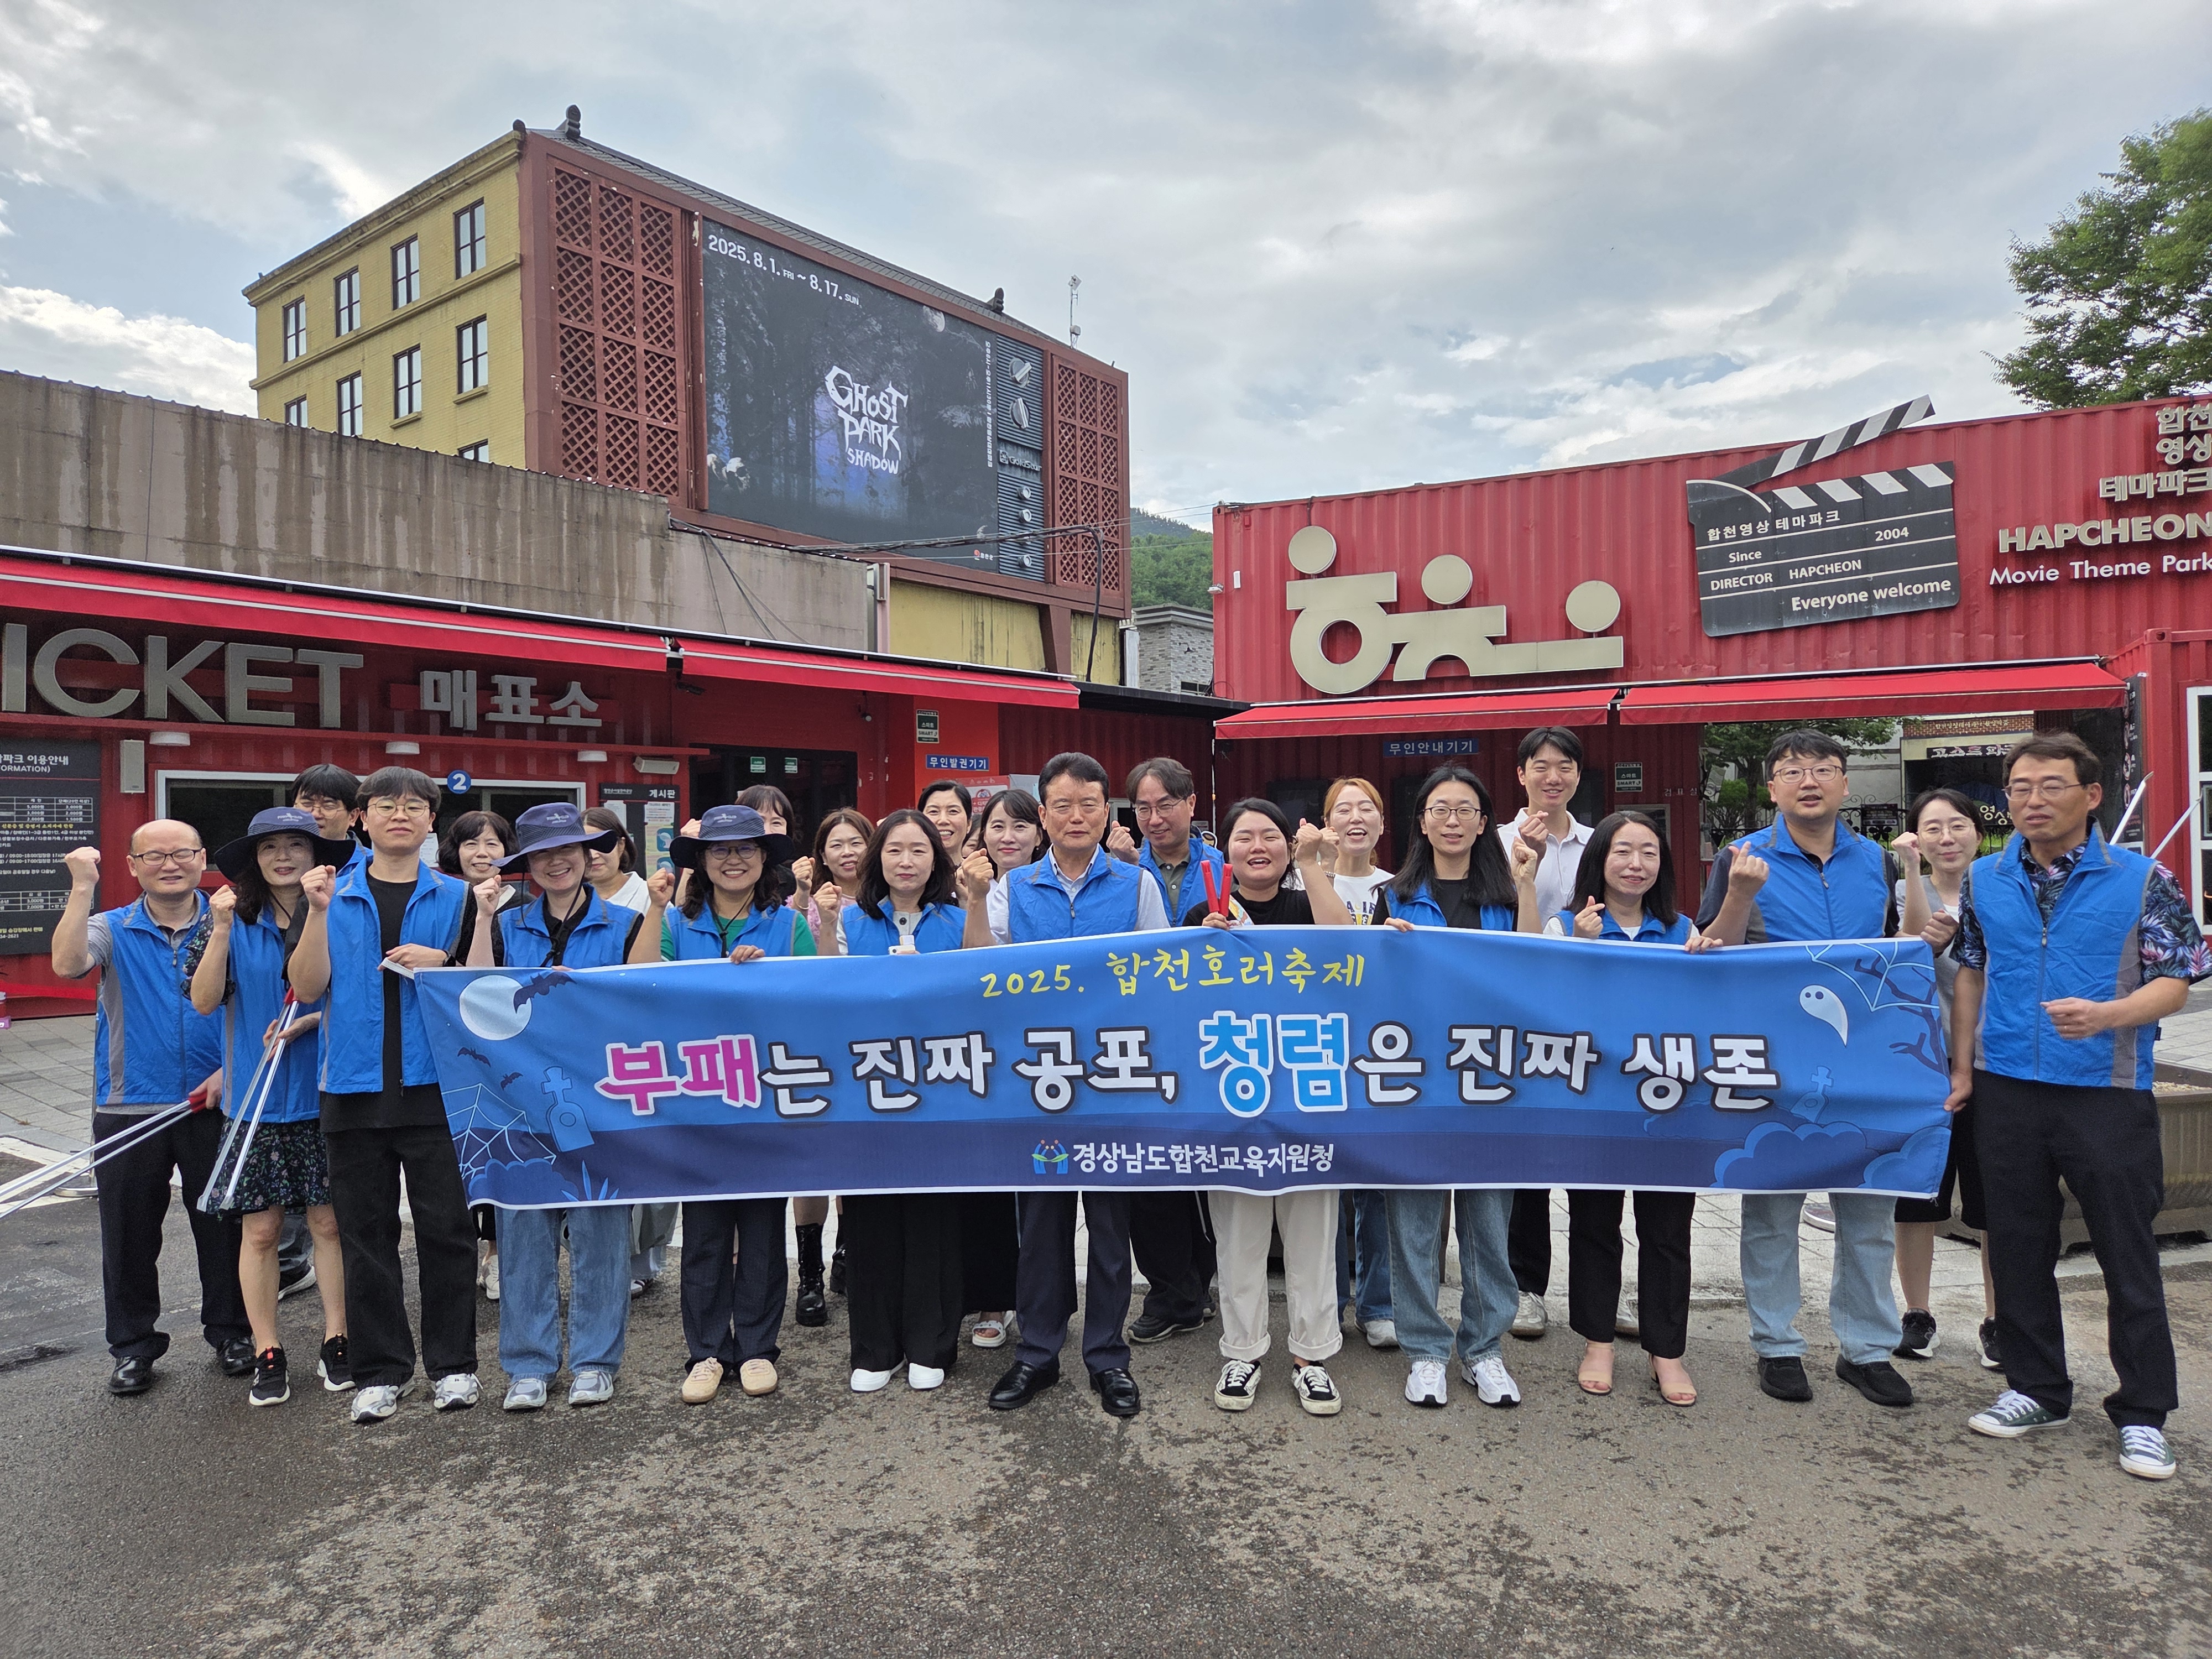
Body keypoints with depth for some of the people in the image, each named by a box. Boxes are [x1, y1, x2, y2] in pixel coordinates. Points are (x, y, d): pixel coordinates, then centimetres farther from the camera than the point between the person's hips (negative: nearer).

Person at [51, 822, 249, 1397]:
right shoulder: (113, 929, 4)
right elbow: (68, 964, -19)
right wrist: (83, 887, -20)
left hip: (215, 1106, -1)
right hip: (129, 1108, 1)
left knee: (223, 1226, 8)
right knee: (129, 1232, 9)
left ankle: (230, 1331, 23)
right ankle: (133, 1344, 24)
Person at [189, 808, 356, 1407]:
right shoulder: (235, 922, 2)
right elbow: (205, 1001, -6)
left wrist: (311, 1020, -15)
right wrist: (220, 931, -17)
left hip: (325, 1094, -1)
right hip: (256, 1100, 1)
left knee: (329, 1222, 6)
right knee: (259, 1228, 6)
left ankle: (336, 1342, 18)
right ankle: (267, 1355, 18)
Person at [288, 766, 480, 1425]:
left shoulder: (455, 897, 5)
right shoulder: (334, 893, 7)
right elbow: (307, 987, -1)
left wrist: (440, 962, -12)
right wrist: (319, 912, -11)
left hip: (436, 1085, -1)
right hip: (355, 1086, 1)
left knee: (446, 1228, 3)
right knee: (366, 1235, 9)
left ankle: (453, 1363, 16)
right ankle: (380, 1369, 22)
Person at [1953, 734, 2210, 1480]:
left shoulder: (2143, 880, -5)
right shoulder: (1985, 882, 5)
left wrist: (2107, 1015, -25)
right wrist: (1963, 1068, 10)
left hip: (2108, 1092, -3)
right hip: (2007, 1092, 3)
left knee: (2128, 1257, 4)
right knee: (2018, 1248, 11)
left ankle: (2142, 1414, 19)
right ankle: (2036, 1390, 26)